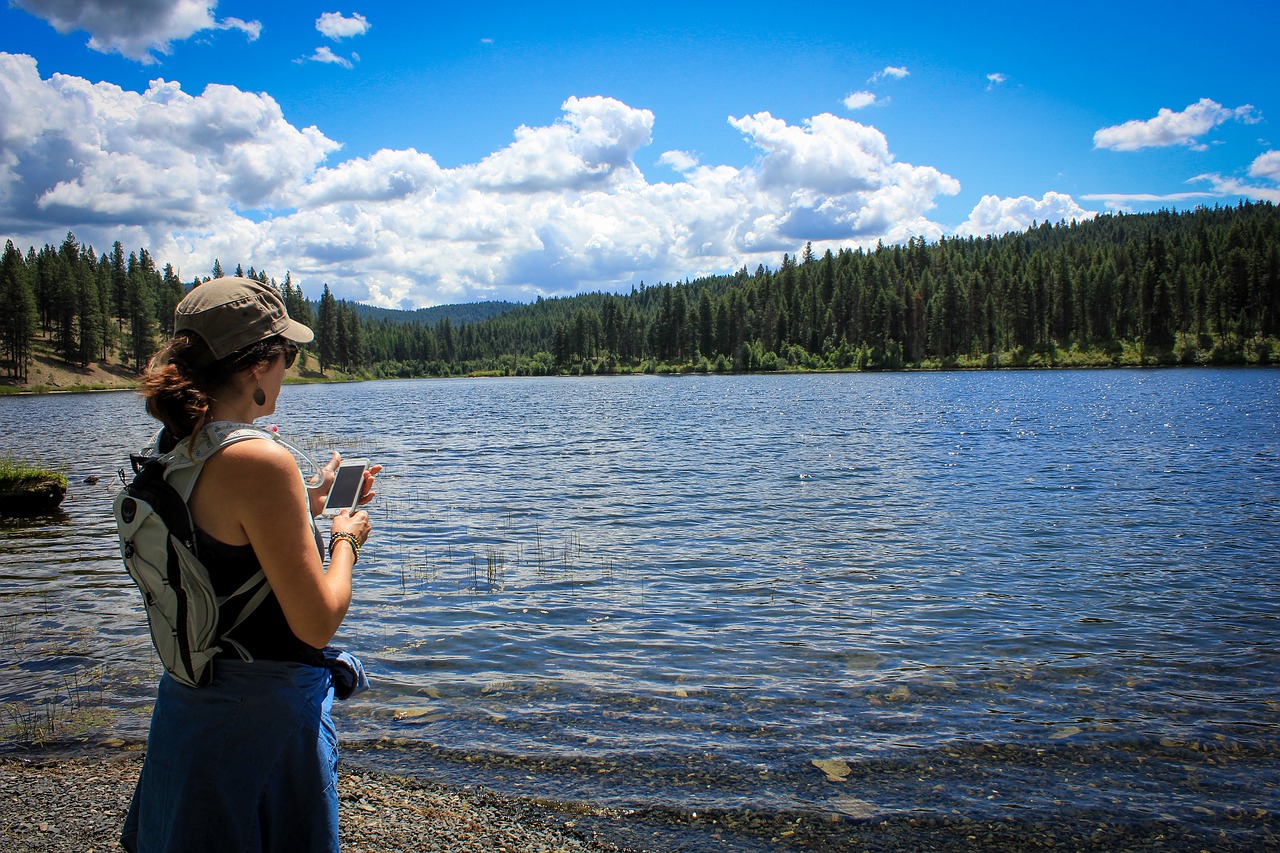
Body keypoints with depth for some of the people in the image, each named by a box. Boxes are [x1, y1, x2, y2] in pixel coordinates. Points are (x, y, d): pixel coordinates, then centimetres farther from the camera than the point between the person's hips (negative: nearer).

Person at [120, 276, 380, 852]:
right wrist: (345, 541, -6)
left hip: (187, 707, 9)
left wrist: (311, 501, 17)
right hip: (266, 718, -8)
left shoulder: (172, 454, 2)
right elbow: (317, 624, -23)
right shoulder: (260, 462, -25)